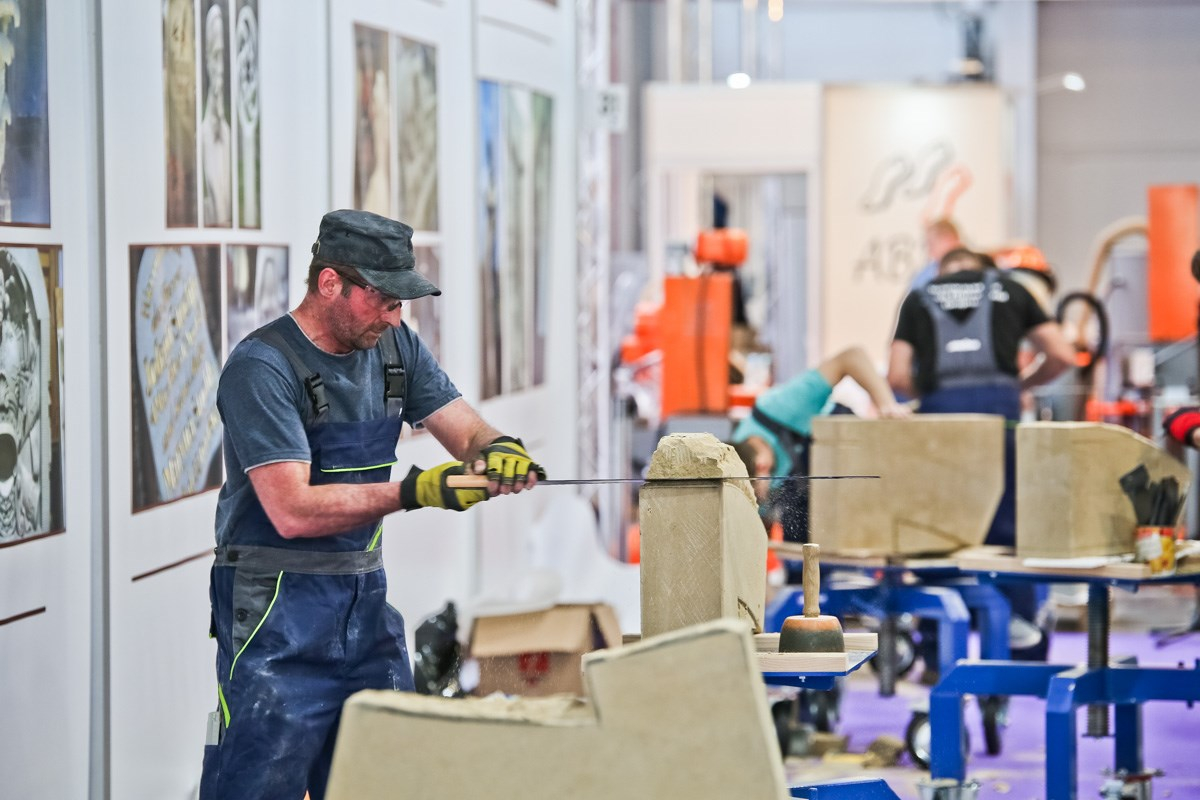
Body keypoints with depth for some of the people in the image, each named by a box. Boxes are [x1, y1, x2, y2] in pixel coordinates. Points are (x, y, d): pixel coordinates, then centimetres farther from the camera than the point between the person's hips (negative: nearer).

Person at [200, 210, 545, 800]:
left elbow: (468, 433, 9)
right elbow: (292, 511, -23)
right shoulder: (261, 368, -15)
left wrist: (498, 450, -16)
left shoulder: (393, 347, 7)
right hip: (279, 616, -7)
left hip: (366, 603, 7)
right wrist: (412, 493, -27)